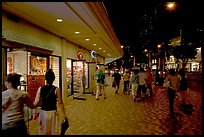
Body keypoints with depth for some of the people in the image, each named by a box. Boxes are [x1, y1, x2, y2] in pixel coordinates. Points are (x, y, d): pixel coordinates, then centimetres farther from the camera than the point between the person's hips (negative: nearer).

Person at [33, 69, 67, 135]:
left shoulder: (40, 89, -7)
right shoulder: (57, 89, -13)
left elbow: (36, 102, -2)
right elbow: (60, 103, -11)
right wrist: (64, 114, -2)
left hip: (43, 112, 2)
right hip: (53, 112, -2)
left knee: (43, 131, 21)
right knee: (53, 131, 15)